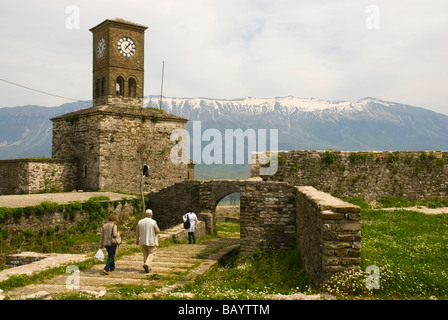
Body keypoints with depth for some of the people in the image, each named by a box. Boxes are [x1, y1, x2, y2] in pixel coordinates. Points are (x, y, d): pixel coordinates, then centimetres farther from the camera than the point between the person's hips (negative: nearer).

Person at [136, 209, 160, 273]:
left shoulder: (140, 222, 1)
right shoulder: (153, 222, -12)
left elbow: (137, 232, 5)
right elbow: (157, 231, -15)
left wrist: (137, 239, 19)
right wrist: (158, 229, 8)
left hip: (143, 241, 4)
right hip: (151, 241, -4)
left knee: (145, 254, 15)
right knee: (151, 253, 6)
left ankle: (148, 268, 17)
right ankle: (147, 264, -16)